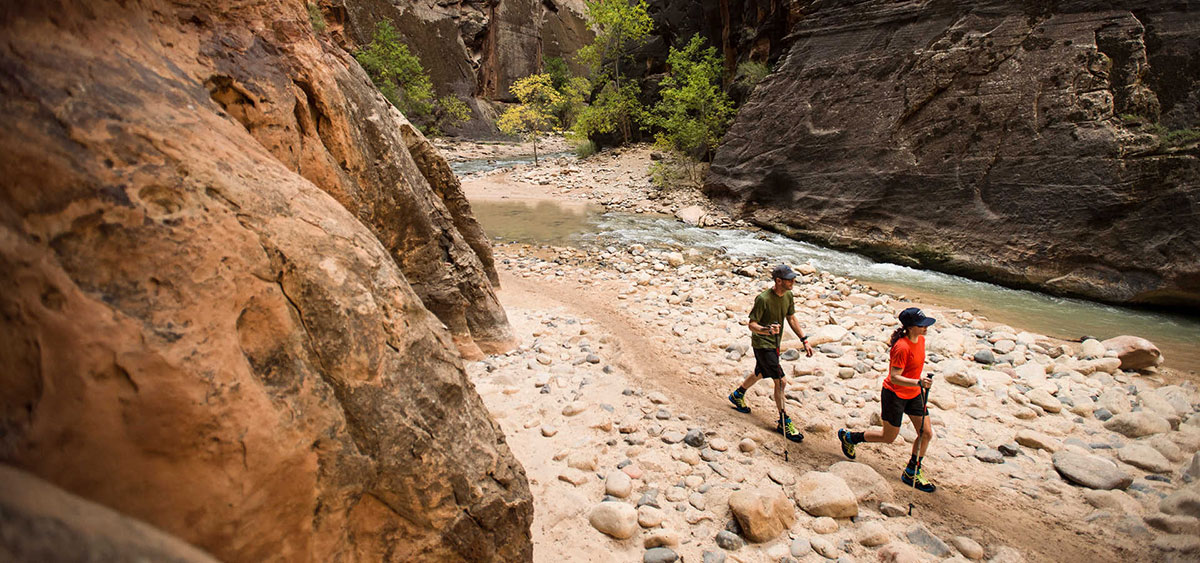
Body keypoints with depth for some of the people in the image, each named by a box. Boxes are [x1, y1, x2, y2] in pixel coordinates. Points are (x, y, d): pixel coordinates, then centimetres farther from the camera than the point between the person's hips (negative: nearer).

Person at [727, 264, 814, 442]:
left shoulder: (788, 296, -3)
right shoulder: (763, 299, -26)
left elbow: (791, 319, 10)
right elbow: (752, 325, -22)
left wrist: (804, 340, 7)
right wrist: (767, 330, -42)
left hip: (774, 343, 8)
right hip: (762, 344, -8)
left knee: (760, 374, 25)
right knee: (780, 381, -10)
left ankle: (737, 395, 49)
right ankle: (784, 422, 2)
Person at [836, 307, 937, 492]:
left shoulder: (920, 340, -1)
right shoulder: (902, 347, -28)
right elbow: (894, 377, -27)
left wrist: (922, 384, 22)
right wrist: (918, 382, -39)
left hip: (913, 394, 8)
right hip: (894, 395, -8)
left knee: (927, 433, 6)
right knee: (888, 437, 6)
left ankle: (912, 473, 23)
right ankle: (848, 437, 28)